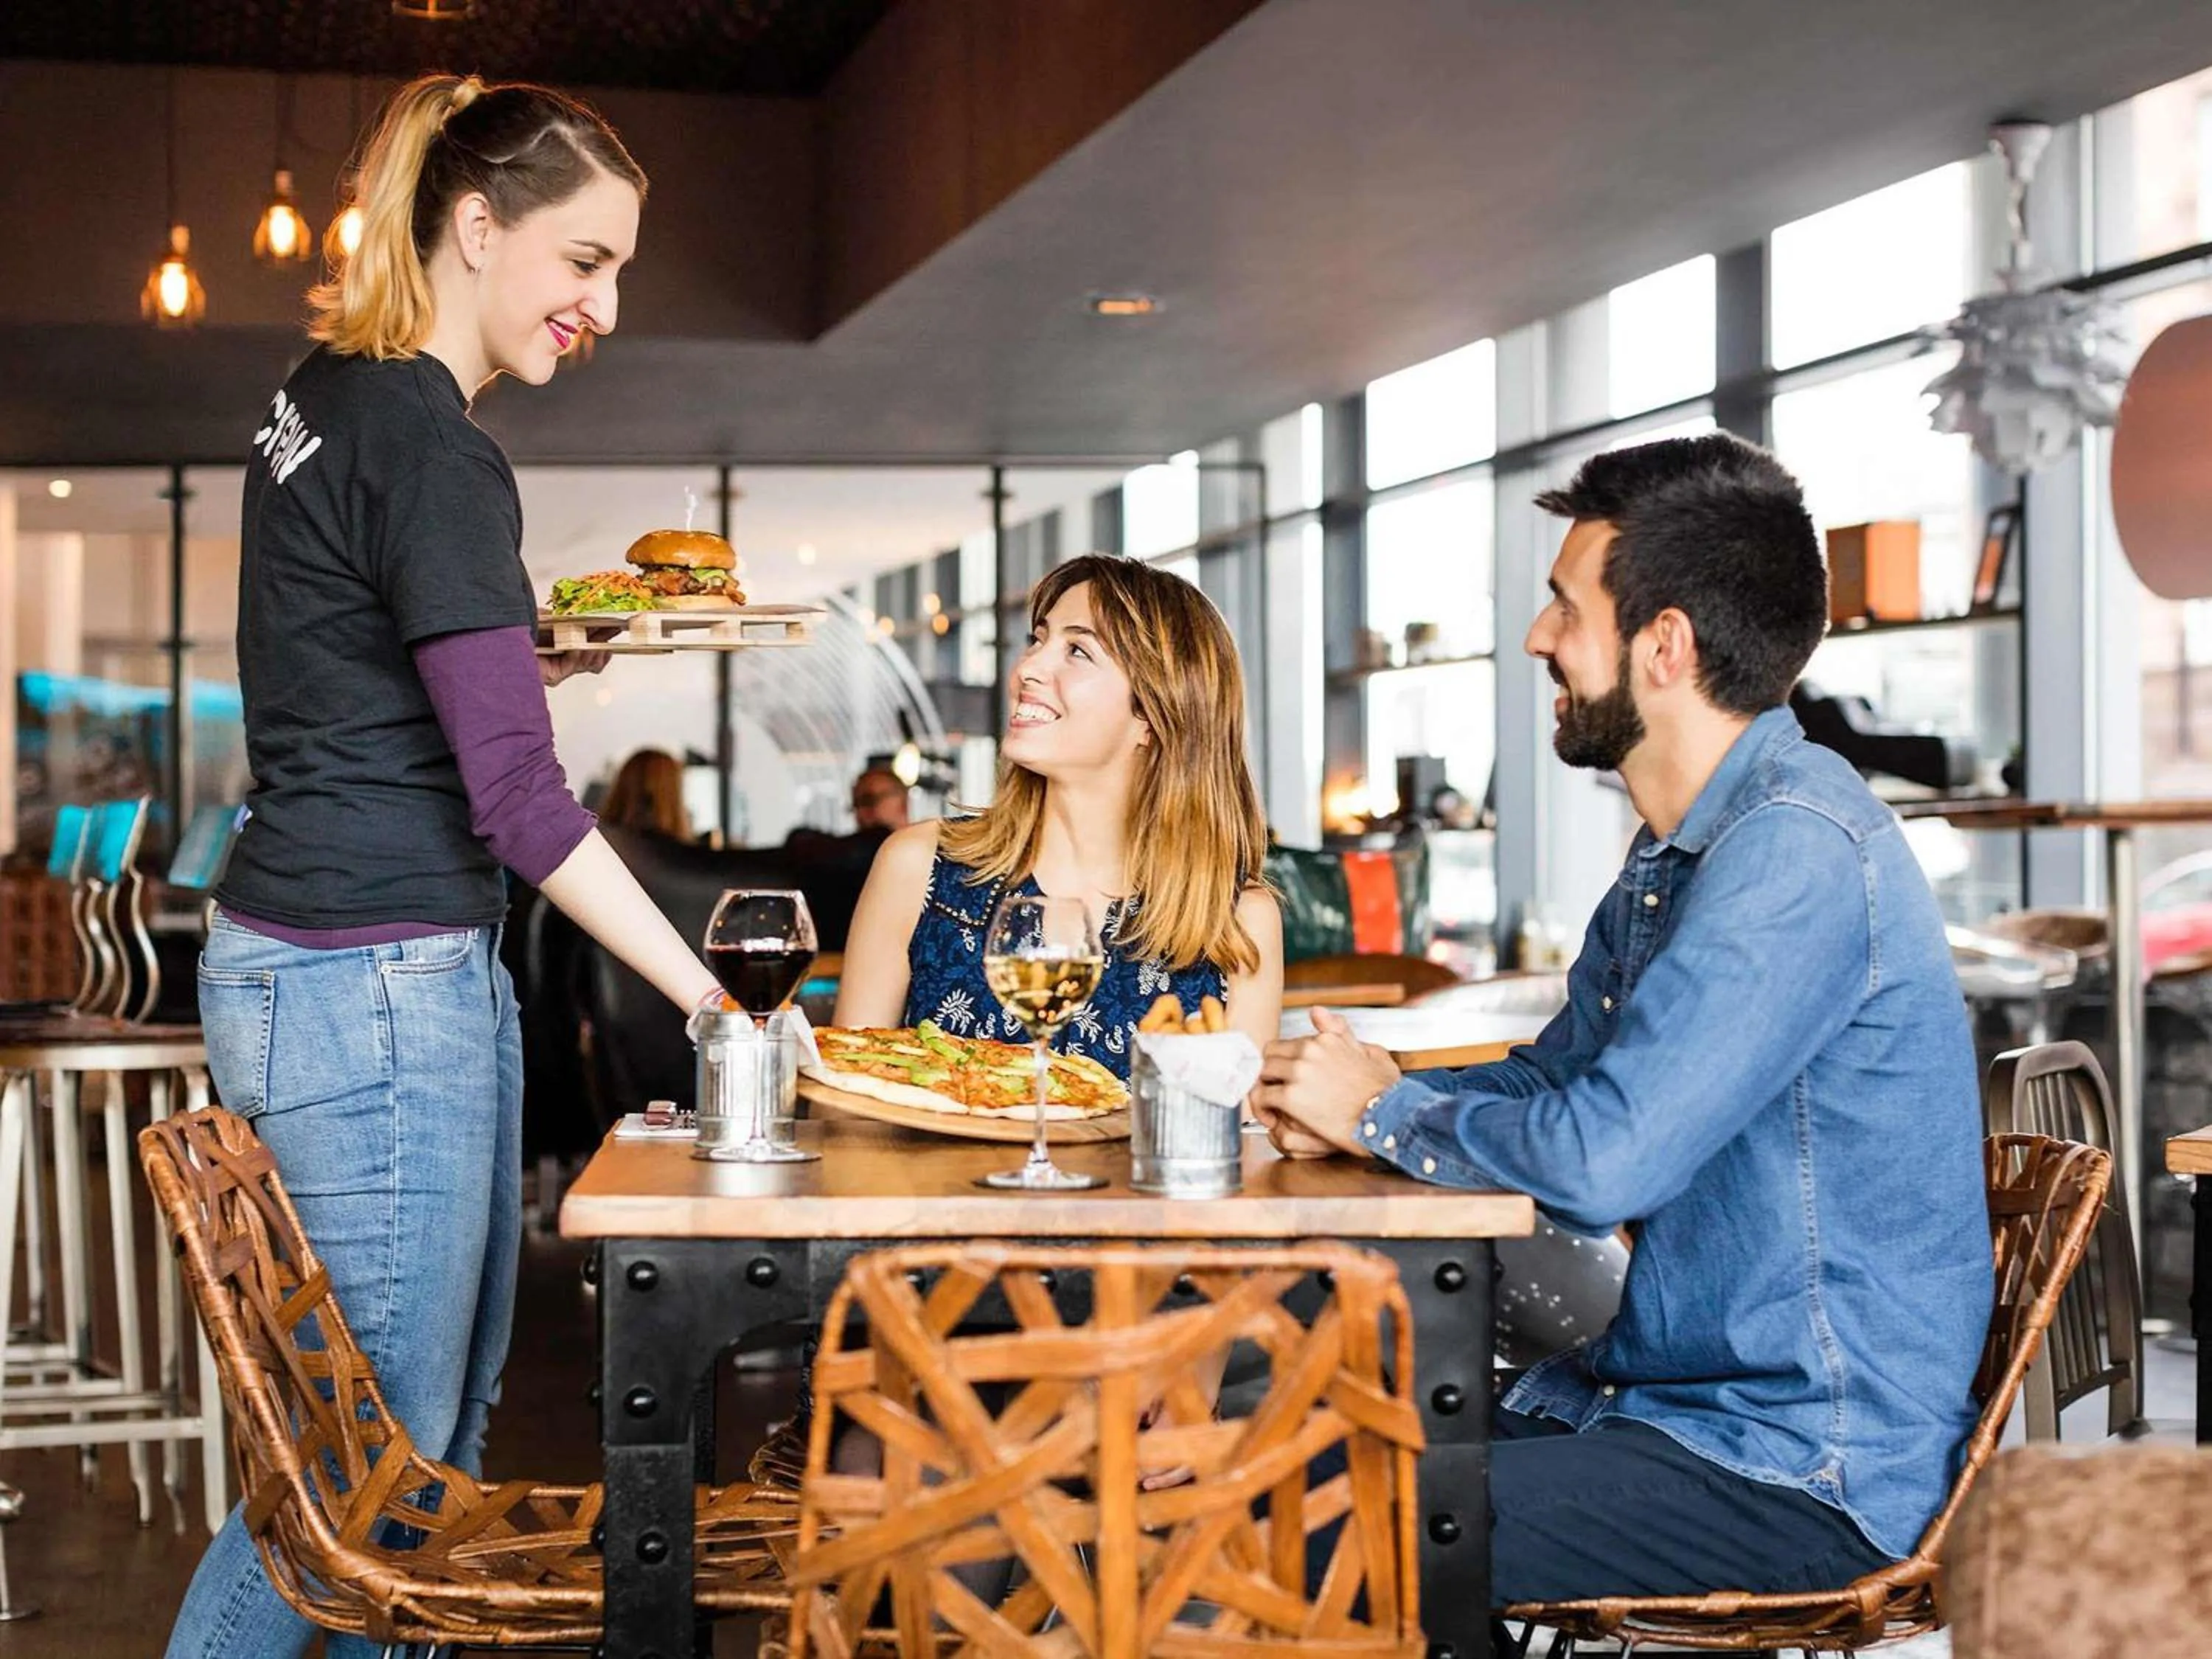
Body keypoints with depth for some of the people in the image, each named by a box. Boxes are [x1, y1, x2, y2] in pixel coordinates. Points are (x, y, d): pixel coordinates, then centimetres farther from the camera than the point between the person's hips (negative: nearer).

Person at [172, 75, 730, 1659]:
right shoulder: (430, 446, -16)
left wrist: (556, 647, 15)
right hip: (372, 989, -10)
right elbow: (519, 795, -19)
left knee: (442, 1419, 16)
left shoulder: (328, 399, 12)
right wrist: (713, 1001, -17)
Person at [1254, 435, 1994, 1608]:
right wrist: (1340, 1102, 1)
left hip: (1805, 1467, -10)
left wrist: (1384, 1112, -9)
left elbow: (1602, 1157, -28)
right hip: (1670, 1398, 10)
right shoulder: (1673, 854, 13)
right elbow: (1549, 1078, 22)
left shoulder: (1797, 849, -22)